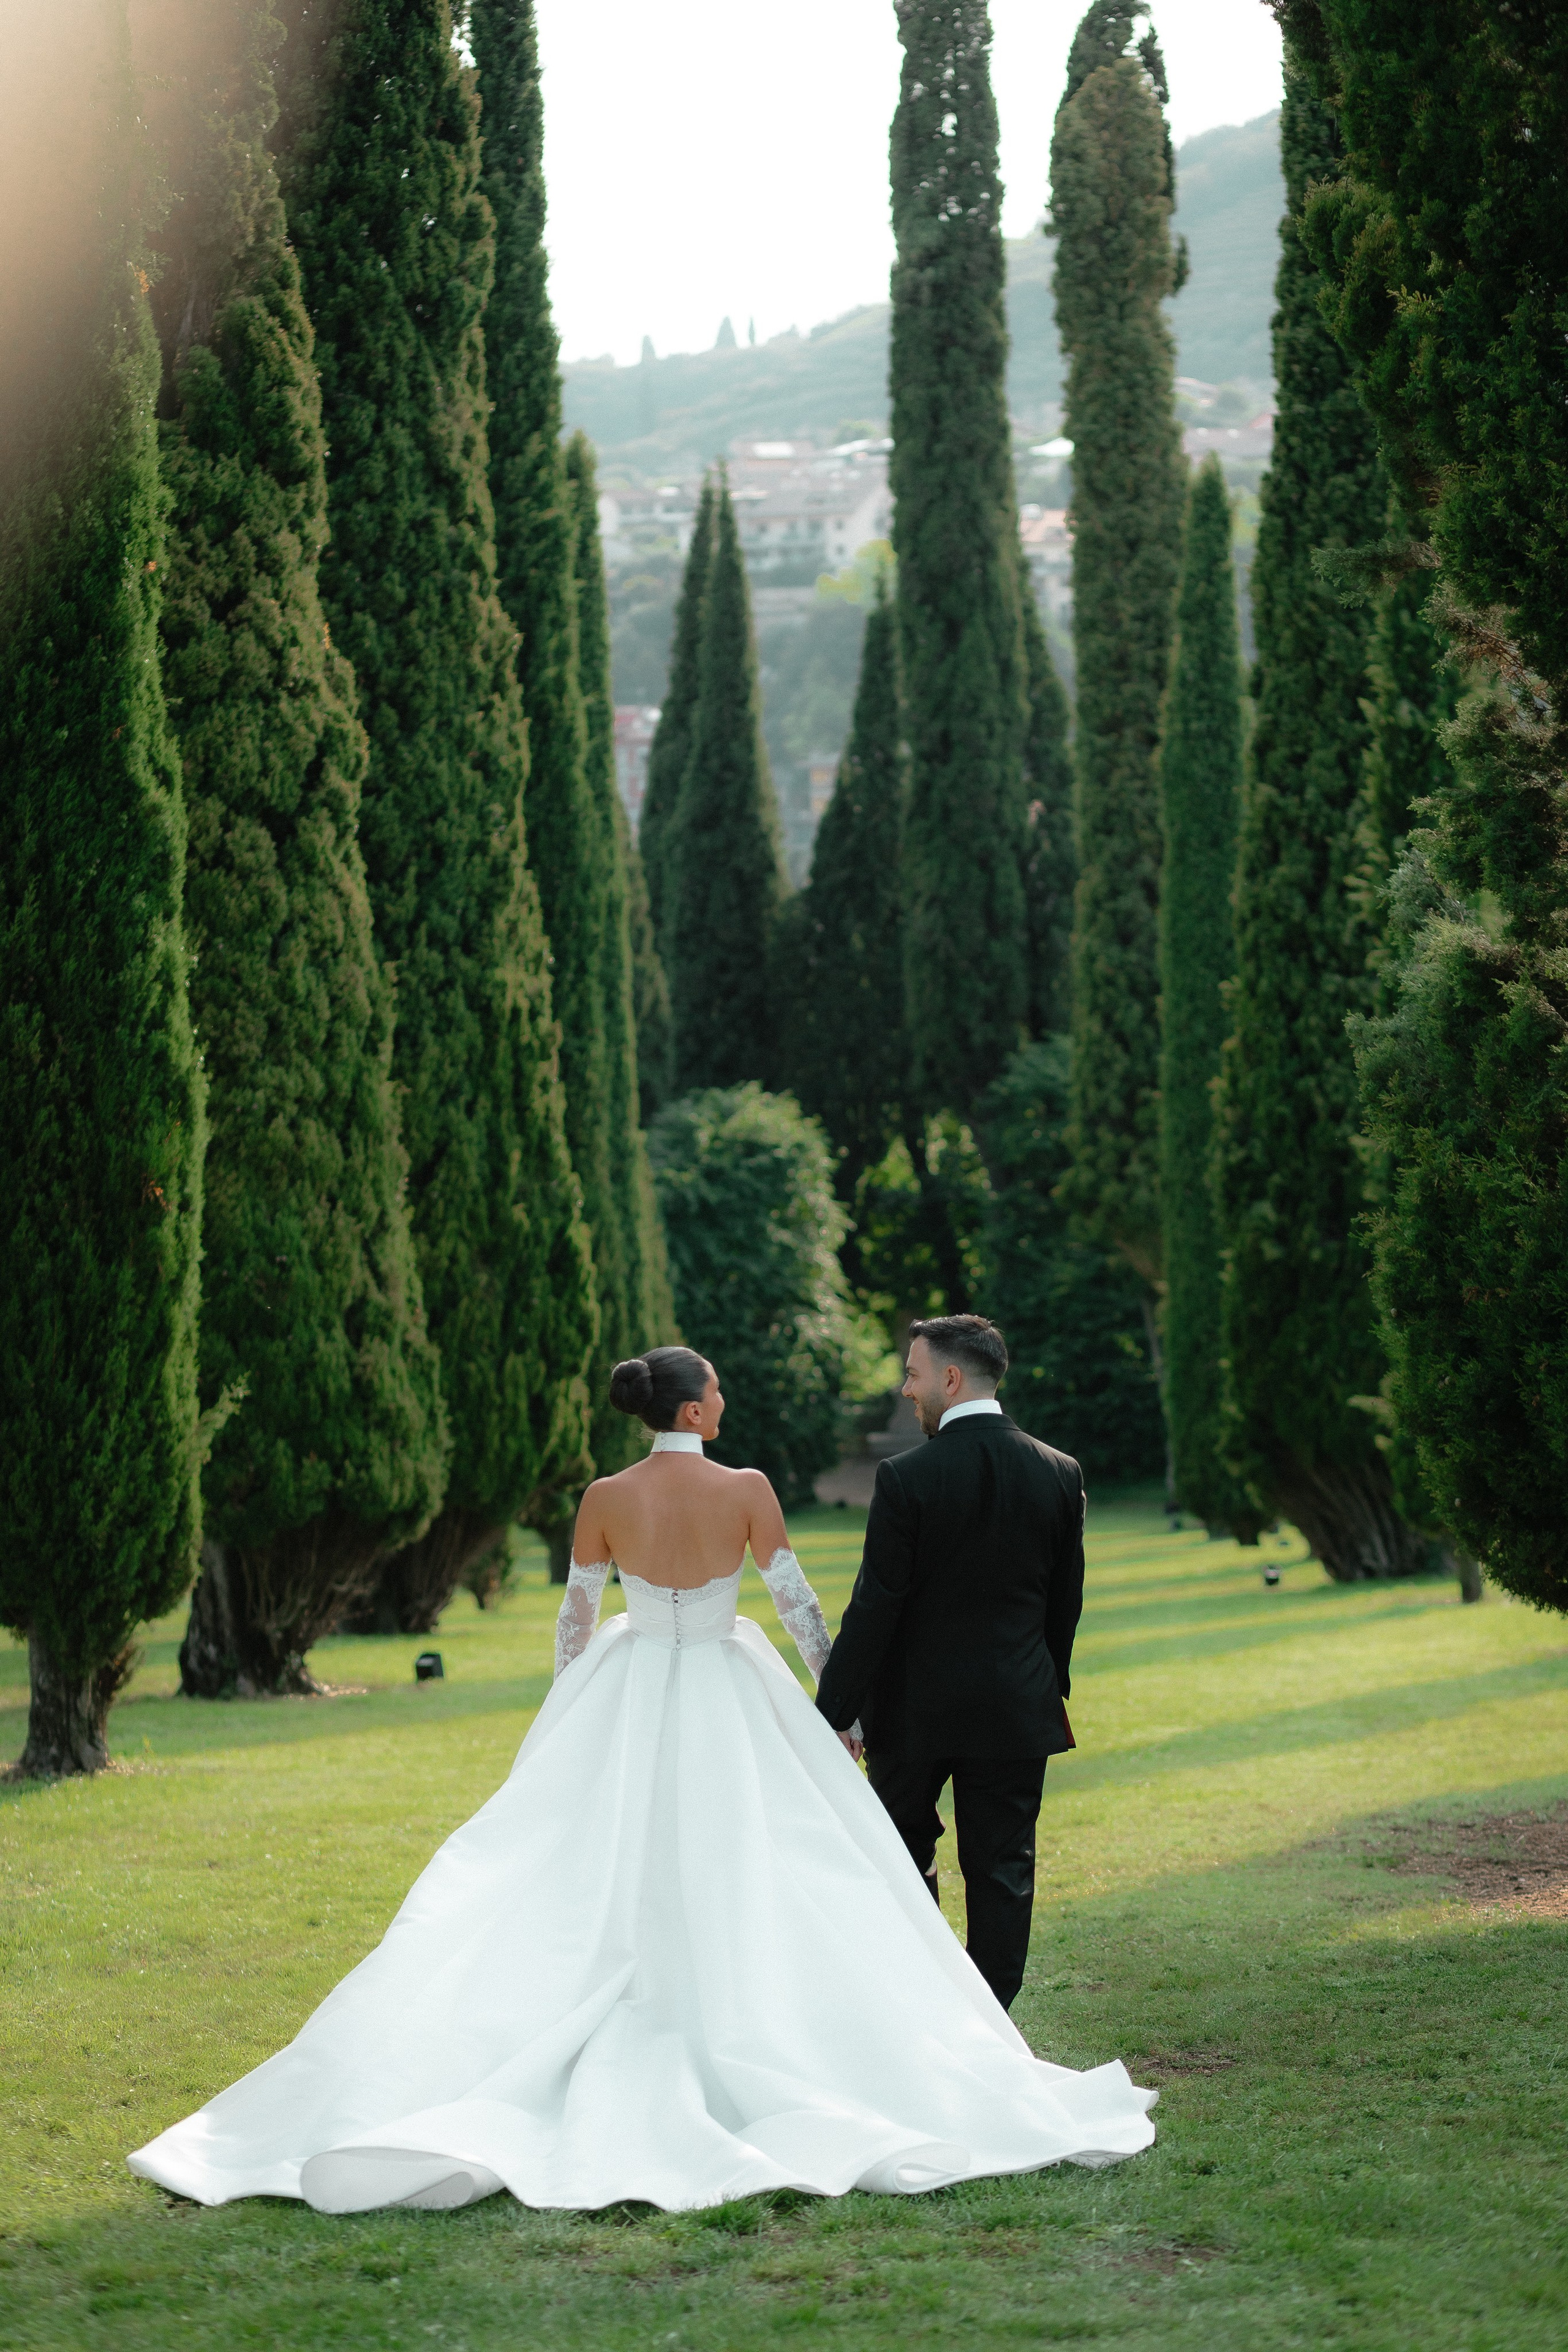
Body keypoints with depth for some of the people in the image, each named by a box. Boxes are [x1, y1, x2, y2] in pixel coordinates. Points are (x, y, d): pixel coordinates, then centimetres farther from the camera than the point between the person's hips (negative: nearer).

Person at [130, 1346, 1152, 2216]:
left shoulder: (606, 1499, -6)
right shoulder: (748, 1491, -11)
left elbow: (575, 1620, 2)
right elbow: (798, 1603, -5)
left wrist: (567, 1724, 17)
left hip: (630, 1704, 2)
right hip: (730, 1706, -2)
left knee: (614, 1887, 7)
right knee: (746, 1882, 6)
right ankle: (757, 2039, 7)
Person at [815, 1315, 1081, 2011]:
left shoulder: (907, 1478, -15)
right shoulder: (1060, 1474, -1)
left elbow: (874, 1608, -14)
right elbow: (1065, 1602, 7)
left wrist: (838, 1712, -8)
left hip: (916, 1710, -3)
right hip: (1017, 1712, 3)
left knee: (903, 1857, 14)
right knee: (1002, 1872, 8)